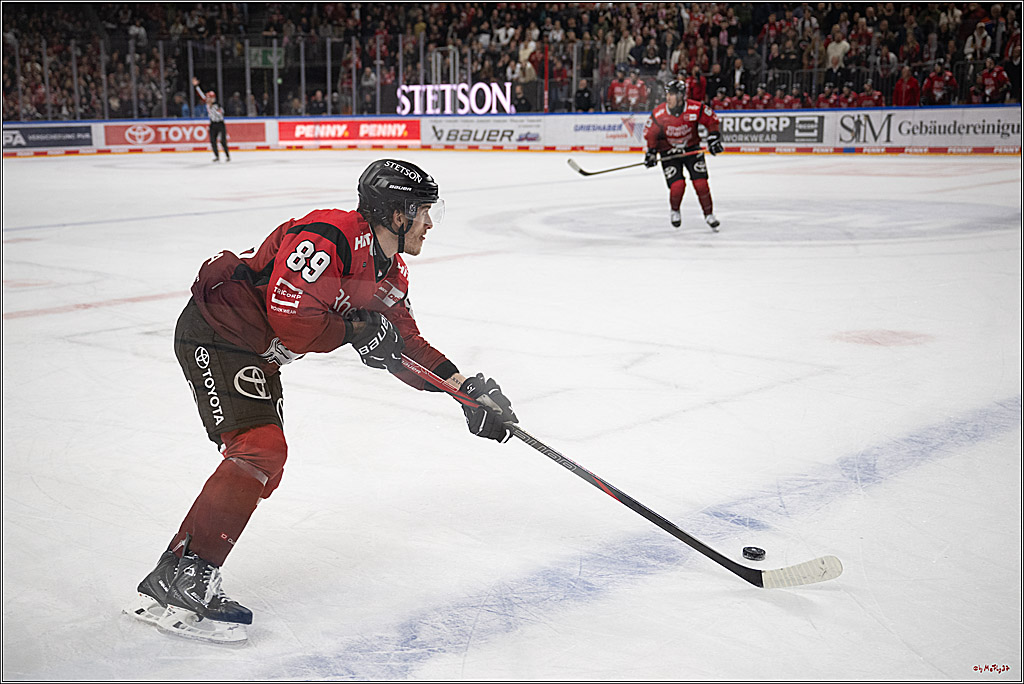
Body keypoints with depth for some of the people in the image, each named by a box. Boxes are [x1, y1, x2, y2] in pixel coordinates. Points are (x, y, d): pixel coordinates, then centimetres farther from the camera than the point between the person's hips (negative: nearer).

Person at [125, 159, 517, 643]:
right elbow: (288, 316, -33)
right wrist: (355, 330, -25)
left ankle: (182, 577, 17)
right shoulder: (328, 237, -24)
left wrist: (467, 388, 4)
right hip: (215, 334, -10)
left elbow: (405, 345, 11)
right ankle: (176, 583, -17)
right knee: (259, 448, -21)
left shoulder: (390, 272, 6)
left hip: (256, 353, 11)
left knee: (266, 460, 10)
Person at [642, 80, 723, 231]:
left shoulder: (696, 109, -19)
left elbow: (711, 119, -2)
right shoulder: (659, 113, -18)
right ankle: (675, 212, 17)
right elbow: (651, 133, -3)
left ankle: (709, 214, 13)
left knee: (700, 183, -7)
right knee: (677, 185, -15)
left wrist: (713, 138, -8)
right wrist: (651, 152, -9)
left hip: (691, 148, 1)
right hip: (669, 153, -1)